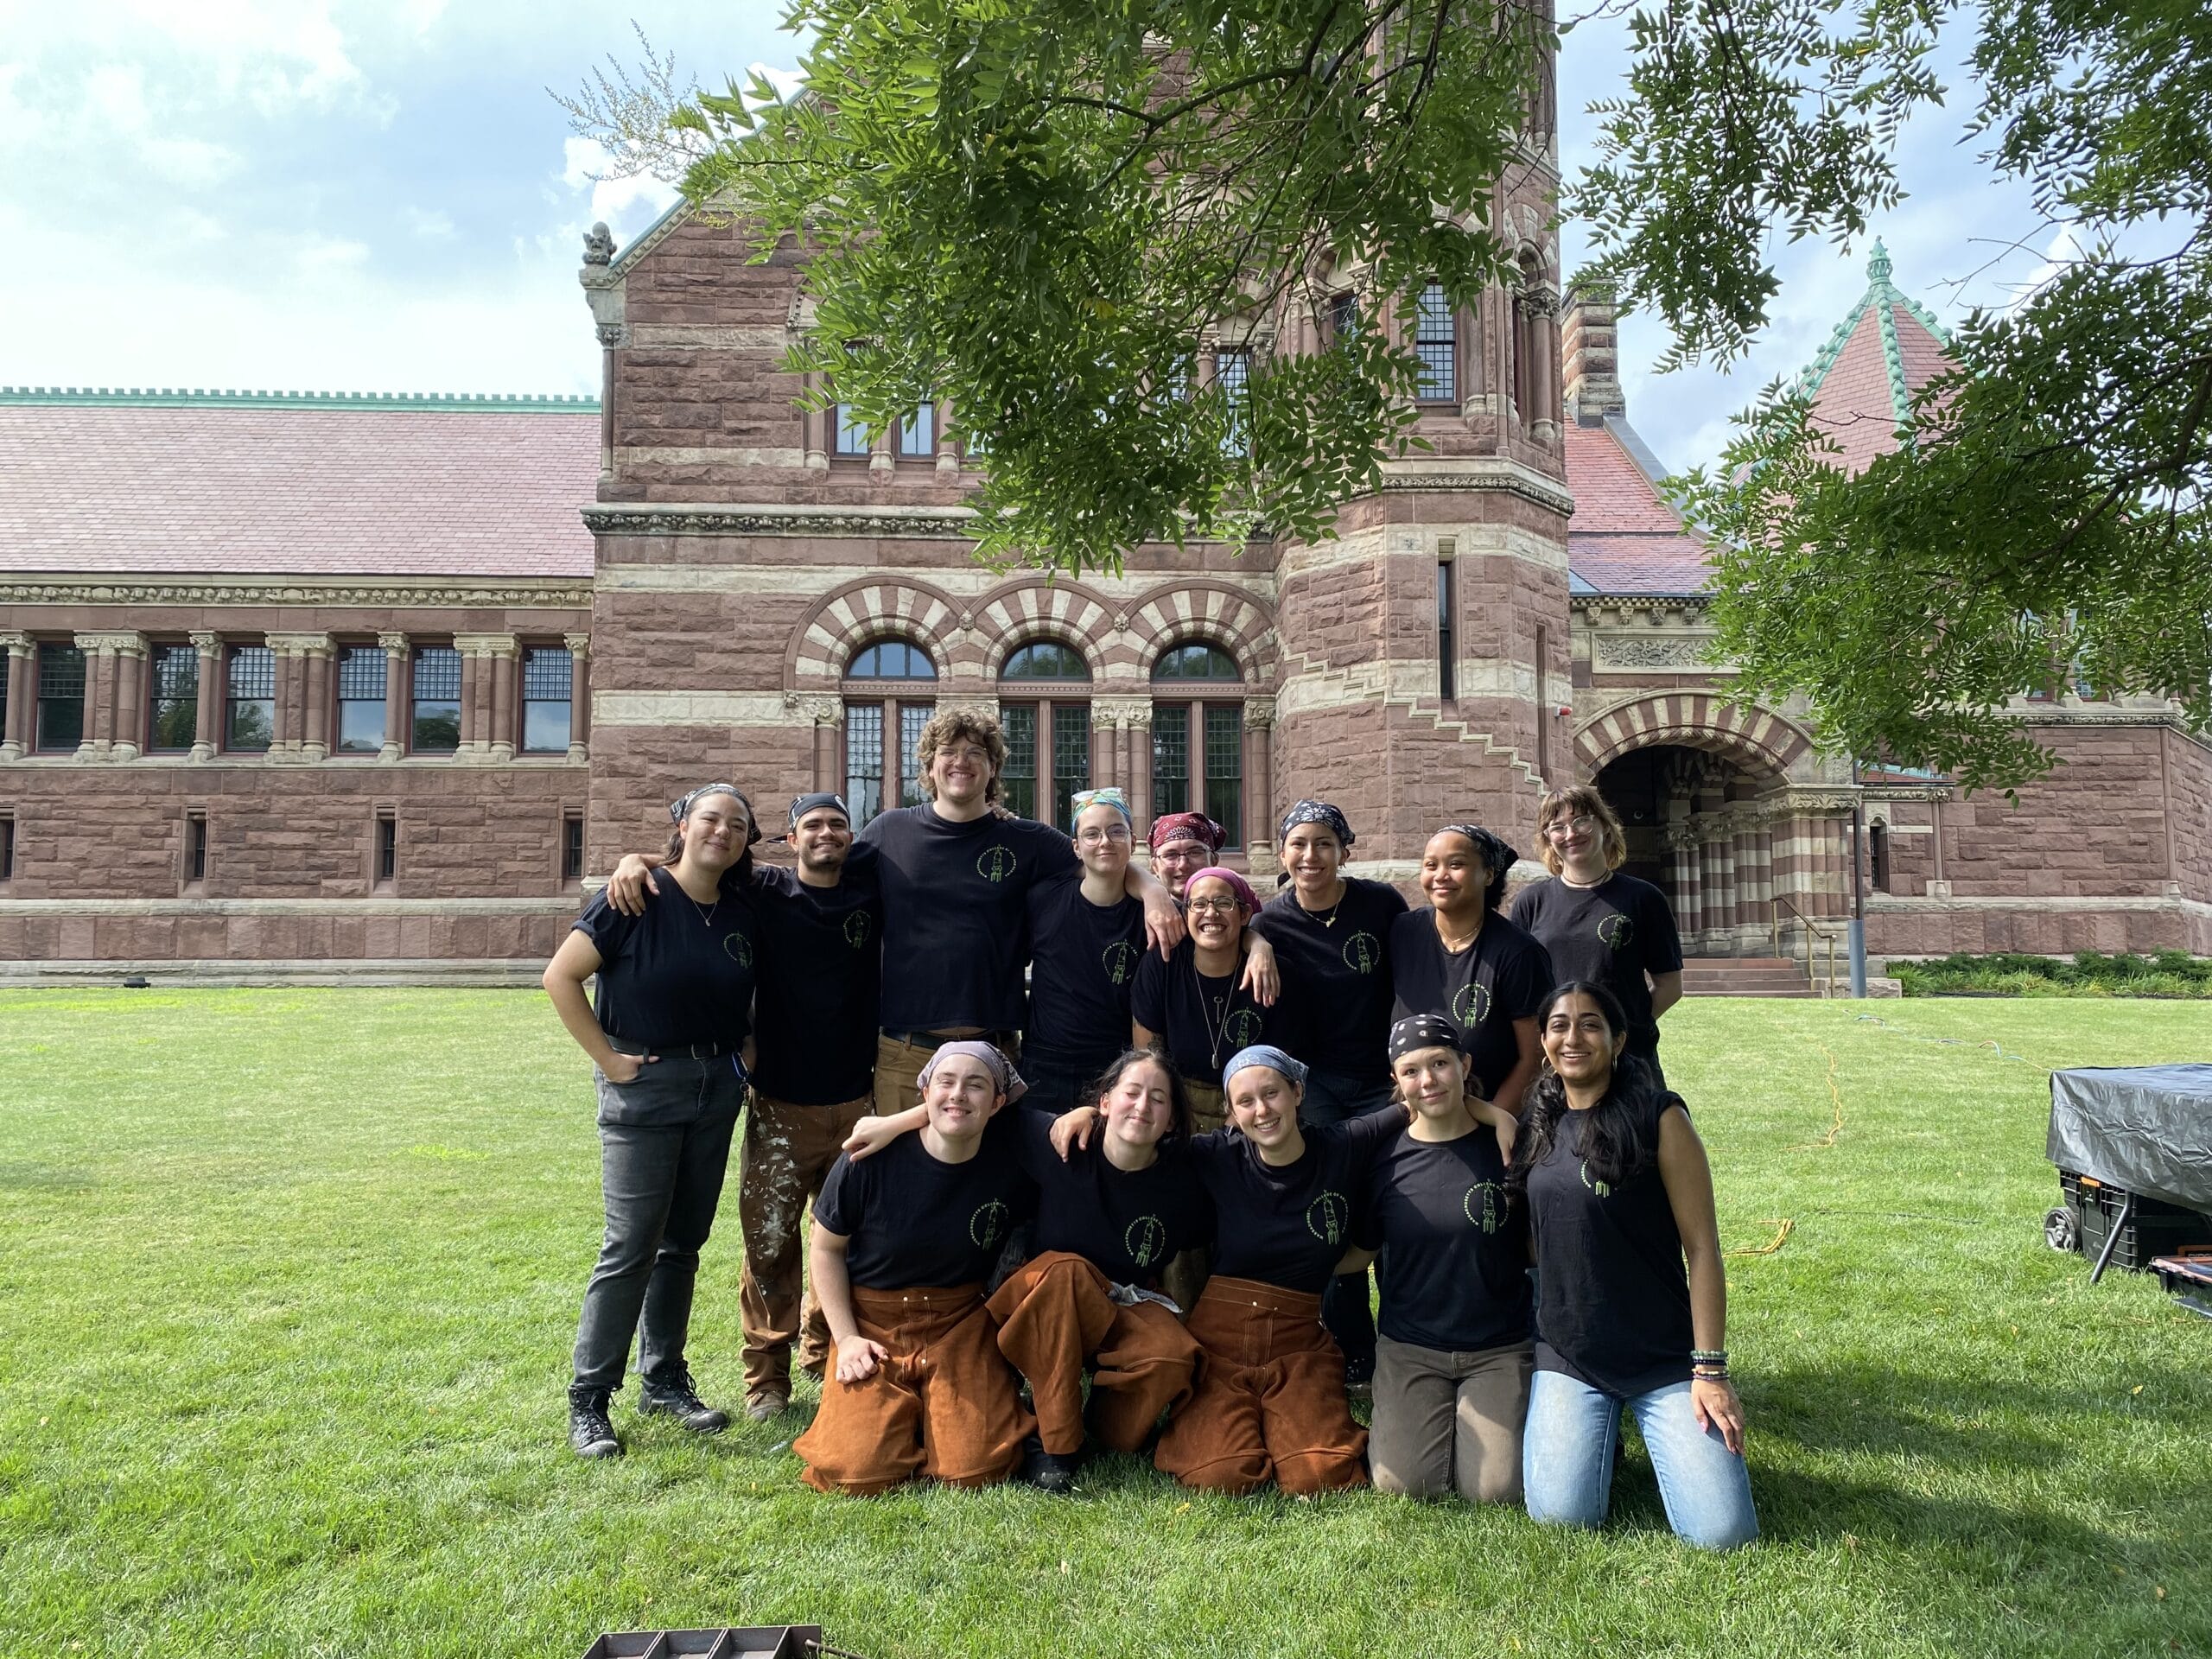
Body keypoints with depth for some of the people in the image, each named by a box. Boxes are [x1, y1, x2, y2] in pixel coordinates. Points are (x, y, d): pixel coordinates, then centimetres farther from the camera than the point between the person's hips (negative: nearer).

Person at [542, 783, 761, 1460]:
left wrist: (744, 1052, 4)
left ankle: (663, 1379, 27)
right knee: (632, 1244, -4)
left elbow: (749, 995, 19)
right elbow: (560, 976, -12)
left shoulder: (743, 912, 4)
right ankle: (588, 1399, 9)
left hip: (717, 1088, 6)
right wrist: (607, 1058, -13)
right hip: (644, 1085, -5)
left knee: (684, 1241, 13)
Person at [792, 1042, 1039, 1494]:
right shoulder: (871, 1159, -15)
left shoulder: (1012, 1160, -11)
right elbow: (825, 1249, -1)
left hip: (961, 1323, 1)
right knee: (857, 1475, -16)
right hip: (874, 1324, -1)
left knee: (978, 1471, -16)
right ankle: (899, 1413, 18)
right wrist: (846, 1337, -6)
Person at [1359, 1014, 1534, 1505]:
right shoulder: (1386, 1159, -2)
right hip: (1409, 1348, 1)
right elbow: (1360, 1252, 9)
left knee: (1495, 1489, -14)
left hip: (1500, 1348, -1)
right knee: (1405, 1484, -13)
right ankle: (1398, 1418, 19)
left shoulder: (1506, 1146, -6)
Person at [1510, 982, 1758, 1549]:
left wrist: (1710, 1369, -11)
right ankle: (1599, 1433, 19)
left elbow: (1702, 1248, -9)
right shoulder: (1537, 1128, 6)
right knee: (1562, 1514, -13)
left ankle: (1657, 1435, 18)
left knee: (1722, 1531, -13)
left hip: (1666, 1358, -3)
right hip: (1567, 1357, 3)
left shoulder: (1658, 1118, -8)